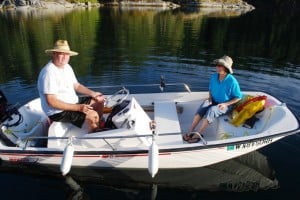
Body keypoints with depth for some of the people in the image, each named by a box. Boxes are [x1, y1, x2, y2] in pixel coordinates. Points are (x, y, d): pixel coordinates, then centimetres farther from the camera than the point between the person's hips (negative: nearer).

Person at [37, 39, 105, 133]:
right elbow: (51, 101, -28)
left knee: (99, 101, 10)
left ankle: (98, 128, 24)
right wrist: (78, 107, -29)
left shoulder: (67, 67, 5)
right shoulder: (49, 72, -24)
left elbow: (76, 85, 16)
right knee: (93, 115, -24)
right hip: (57, 112, -9)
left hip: (73, 102, 10)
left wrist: (92, 93, 0)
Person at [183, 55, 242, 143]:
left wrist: (225, 104, -19)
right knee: (202, 107, -26)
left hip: (226, 105, -4)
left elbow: (238, 97, -10)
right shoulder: (214, 77, -3)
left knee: (211, 110, -34)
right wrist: (210, 97, -4)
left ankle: (198, 134, -29)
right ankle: (190, 131, -30)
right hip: (214, 101, 5)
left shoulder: (232, 81, -19)